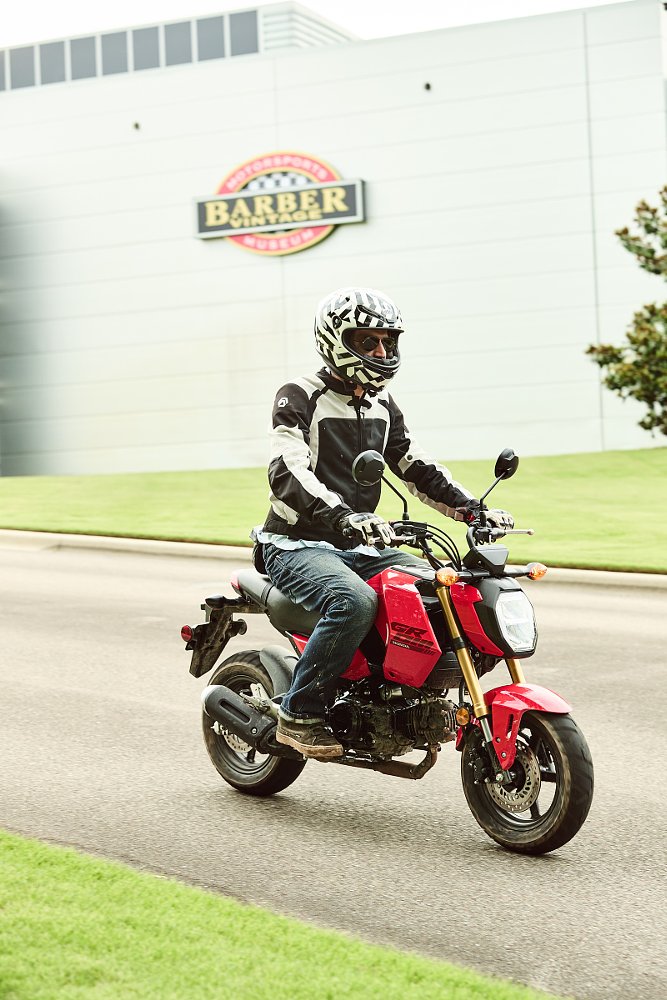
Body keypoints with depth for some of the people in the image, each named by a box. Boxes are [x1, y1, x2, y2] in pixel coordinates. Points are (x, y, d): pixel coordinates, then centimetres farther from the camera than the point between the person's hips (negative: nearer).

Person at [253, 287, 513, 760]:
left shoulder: (381, 403, 14)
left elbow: (416, 466, 16)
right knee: (354, 602, -36)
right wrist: (343, 517, -42)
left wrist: (474, 509, 0)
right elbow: (287, 471, -26)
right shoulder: (300, 396, -10)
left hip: (361, 545, 7)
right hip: (299, 544, -7)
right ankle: (299, 716, -22)